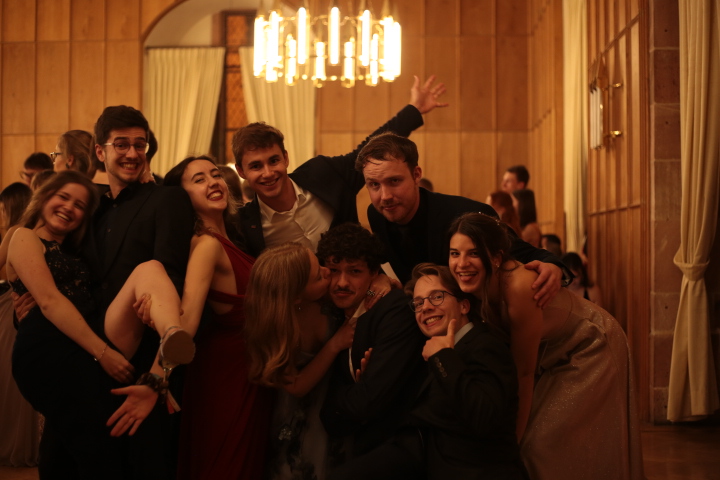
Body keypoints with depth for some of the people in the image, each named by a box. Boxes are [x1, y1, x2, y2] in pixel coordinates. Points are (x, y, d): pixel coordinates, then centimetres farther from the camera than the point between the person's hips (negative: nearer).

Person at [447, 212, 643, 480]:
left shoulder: (519, 287, -37)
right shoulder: (477, 287, -17)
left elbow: (524, 373, -28)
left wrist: (513, 441, -19)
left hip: (590, 351, -6)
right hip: (550, 357, 6)